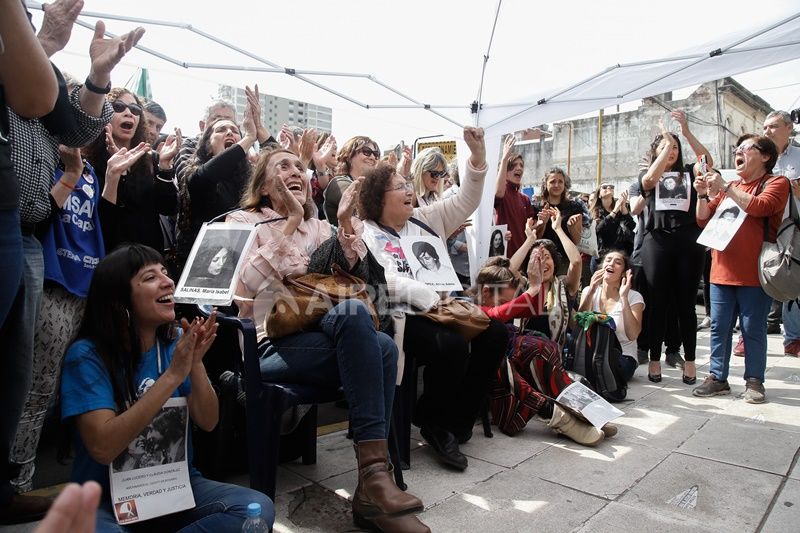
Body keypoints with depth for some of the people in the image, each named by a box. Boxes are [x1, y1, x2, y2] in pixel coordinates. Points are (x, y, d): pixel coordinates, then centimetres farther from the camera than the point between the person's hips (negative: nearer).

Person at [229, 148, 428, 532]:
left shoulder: (317, 226, 22)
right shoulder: (244, 221, 6)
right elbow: (247, 284, -12)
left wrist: (345, 222, 1)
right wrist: (290, 223, -15)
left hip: (320, 336, 5)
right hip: (271, 345, -5)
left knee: (384, 346, -28)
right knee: (352, 311, -34)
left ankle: (371, 485, -22)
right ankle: (374, 469, -34)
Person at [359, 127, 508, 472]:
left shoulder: (425, 220, 19)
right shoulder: (367, 233, -2)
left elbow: (464, 202, 17)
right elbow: (384, 281, -17)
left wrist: (478, 154, 6)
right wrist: (429, 298, -26)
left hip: (439, 311, 8)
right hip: (400, 317, -7)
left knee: (494, 334, -12)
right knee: (452, 345, -33)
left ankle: (457, 422, -1)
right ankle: (433, 423, -6)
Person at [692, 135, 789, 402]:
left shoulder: (776, 183, 2)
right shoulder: (728, 187, 18)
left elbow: (760, 207, -19)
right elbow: (703, 220, 15)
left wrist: (724, 189, -15)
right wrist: (703, 195, 0)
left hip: (753, 274, -5)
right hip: (722, 272, 5)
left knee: (753, 329, 1)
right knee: (719, 328, 7)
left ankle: (754, 381, 13)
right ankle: (717, 378, 15)